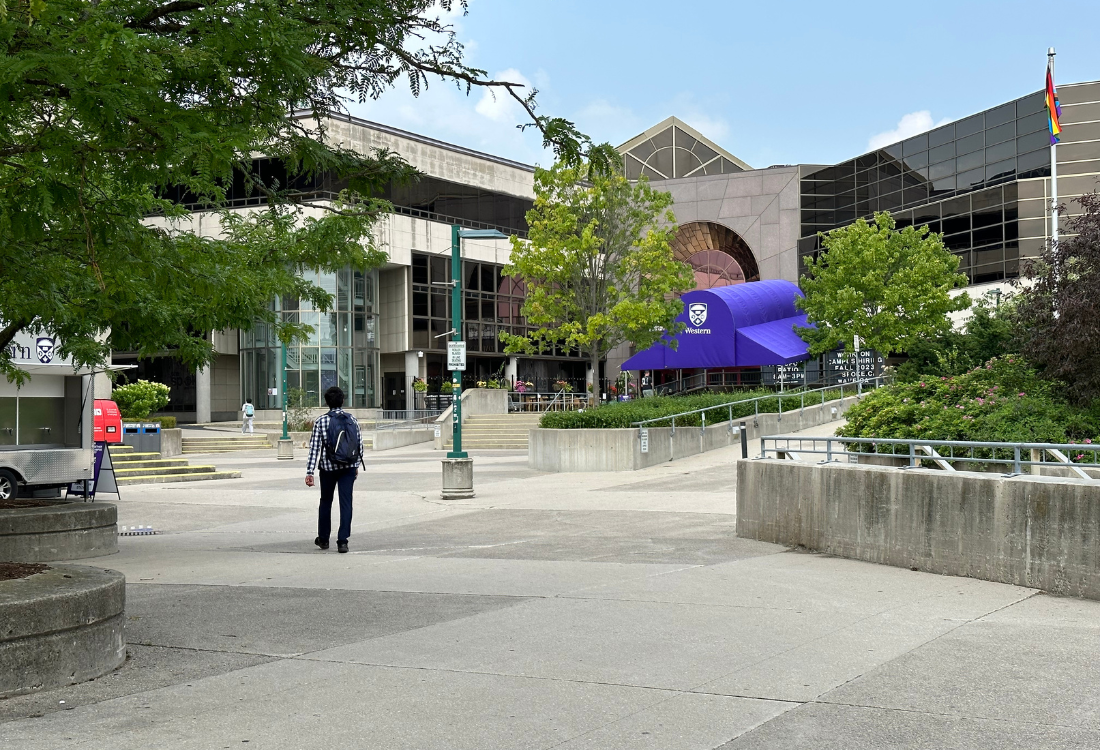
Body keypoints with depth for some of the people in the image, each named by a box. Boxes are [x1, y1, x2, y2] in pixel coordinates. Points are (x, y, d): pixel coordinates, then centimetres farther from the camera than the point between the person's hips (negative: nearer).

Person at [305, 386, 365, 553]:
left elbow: (315, 447, -9)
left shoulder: (321, 421, -6)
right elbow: (360, 445, 5)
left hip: (328, 467, -1)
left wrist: (309, 472, -7)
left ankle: (323, 539, 26)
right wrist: (356, 466, 17)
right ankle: (343, 541, -4)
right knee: (346, 502, 2)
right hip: (349, 468, 1)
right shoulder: (352, 420, 1)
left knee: (326, 502, 15)